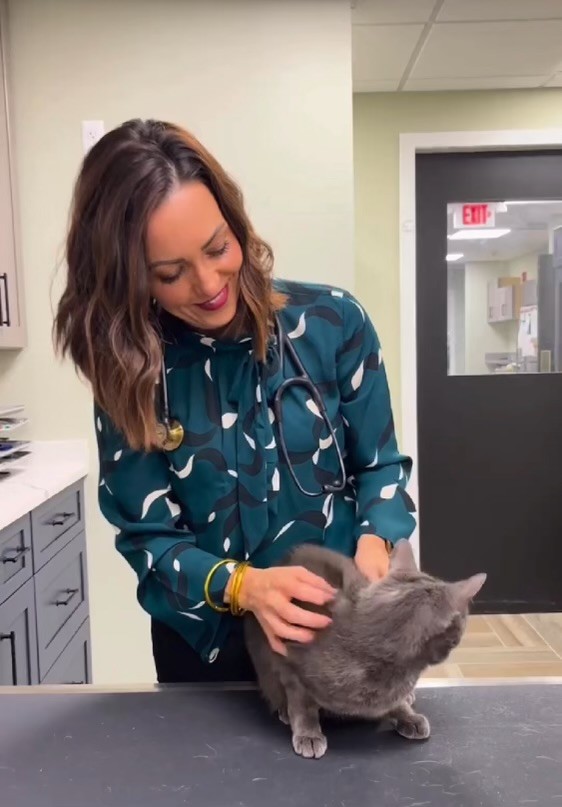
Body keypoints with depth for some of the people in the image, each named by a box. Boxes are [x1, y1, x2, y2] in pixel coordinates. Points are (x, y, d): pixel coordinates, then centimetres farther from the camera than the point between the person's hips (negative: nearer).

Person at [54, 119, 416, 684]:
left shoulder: (332, 321, -12)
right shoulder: (128, 372, -11)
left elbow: (379, 462, -3)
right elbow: (148, 536, -12)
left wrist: (373, 542, -22)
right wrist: (242, 587, -29)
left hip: (342, 622, 0)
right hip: (205, 644, 1)